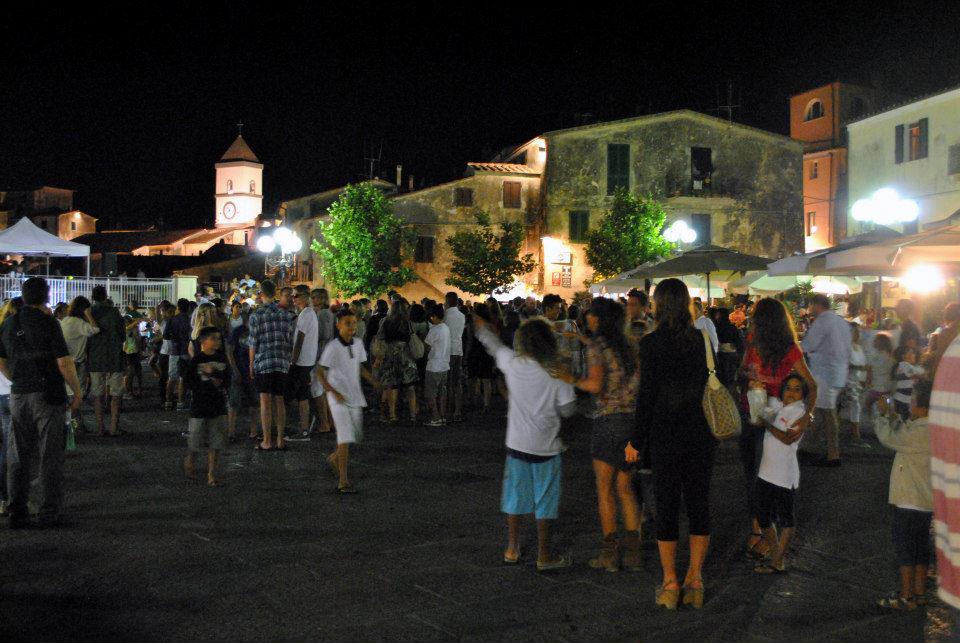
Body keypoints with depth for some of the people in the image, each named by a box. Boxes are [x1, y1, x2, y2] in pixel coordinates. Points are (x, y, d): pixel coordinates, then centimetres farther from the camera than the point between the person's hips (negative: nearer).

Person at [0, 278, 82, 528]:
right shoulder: (48, 323, -10)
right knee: (50, 456, 2)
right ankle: (48, 514, 5)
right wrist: (77, 391, -5)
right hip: (48, 395, -5)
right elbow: (64, 362, -15)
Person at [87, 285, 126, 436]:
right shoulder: (113, 312, -8)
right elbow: (122, 335, -2)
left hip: (95, 359, 3)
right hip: (114, 358, -3)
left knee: (98, 395, 8)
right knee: (115, 395, 5)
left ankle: (100, 427, 7)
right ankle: (114, 427, 2)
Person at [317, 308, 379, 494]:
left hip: (355, 397, 7)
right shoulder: (333, 347, -13)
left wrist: (375, 382, 7)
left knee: (356, 435, 14)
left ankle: (334, 458, 41)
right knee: (346, 437, -12)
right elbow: (321, 374, -12)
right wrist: (334, 392, -23)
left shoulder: (358, 345, 6)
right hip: (339, 398, -7)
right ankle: (343, 481, -8)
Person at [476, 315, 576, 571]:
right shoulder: (557, 372, -14)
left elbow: (493, 345, 12)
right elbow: (568, 409, -8)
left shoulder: (513, 363, -8)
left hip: (518, 443, 2)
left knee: (515, 497, 15)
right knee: (545, 502, 8)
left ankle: (512, 549, 26)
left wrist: (480, 324, 30)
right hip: (546, 446, -2)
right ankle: (544, 555, 16)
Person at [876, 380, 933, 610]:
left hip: (910, 502, -9)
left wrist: (883, 414, -4)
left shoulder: (922, 432, -24)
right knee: (920, 547, 16)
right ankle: (919, 592, 25)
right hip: (924, 502, 9)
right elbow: (903, 436, 18)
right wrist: (893, 416, 7)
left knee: (905, 547, -1)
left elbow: (889, 438, -18)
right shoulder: (929, 429, 7)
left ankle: (906, 597, 5)